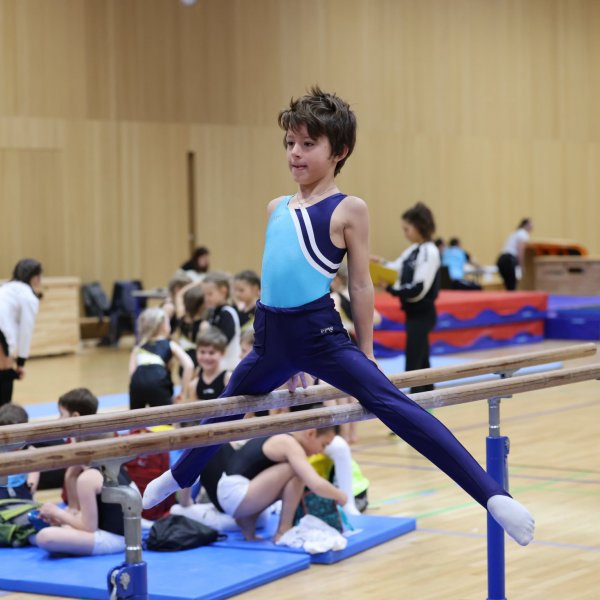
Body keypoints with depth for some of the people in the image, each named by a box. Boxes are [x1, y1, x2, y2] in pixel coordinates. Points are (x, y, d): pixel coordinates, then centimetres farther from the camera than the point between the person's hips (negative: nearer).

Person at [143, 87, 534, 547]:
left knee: (394, 406, -18)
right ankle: (177, 479, 54)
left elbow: (361, 284, 0)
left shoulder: (349, 209, -3)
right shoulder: (277, 208, 15)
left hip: (321, 335, -7)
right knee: (226, 410, 26)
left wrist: (365, 354, 2)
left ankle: (494, 497, -25)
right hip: (272, 337, 7)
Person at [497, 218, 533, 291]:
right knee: (512, 288, -9)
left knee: (509, 287, 10)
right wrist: (521, 266, -7)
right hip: (510, 260, -8)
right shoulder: (524, 234, 1)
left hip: (501, 259, 8)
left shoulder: (514, 234, 27)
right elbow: (520, 252, -10)